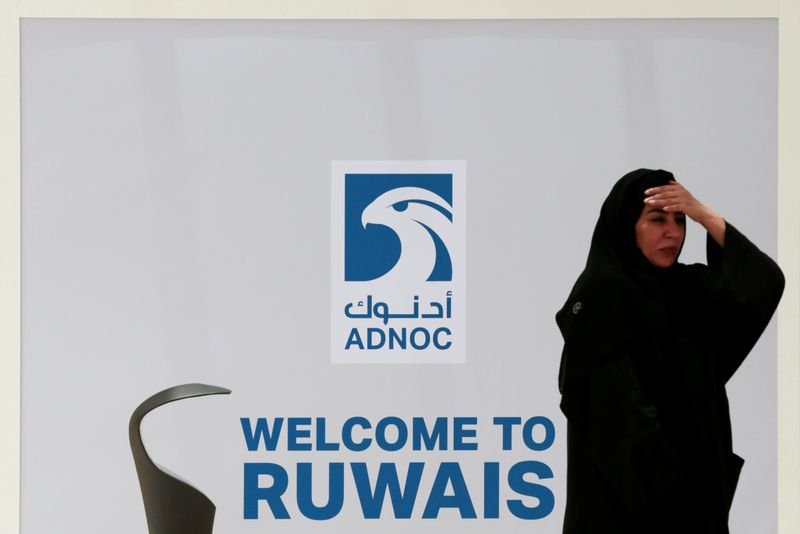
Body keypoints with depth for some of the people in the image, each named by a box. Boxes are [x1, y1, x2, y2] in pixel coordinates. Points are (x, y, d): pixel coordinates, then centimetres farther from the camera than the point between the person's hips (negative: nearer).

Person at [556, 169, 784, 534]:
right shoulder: (601, 295, -12)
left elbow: (766, 284, -1)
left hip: (692, 482, 7)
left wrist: (705, 216, -8)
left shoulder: (687, 289, 11)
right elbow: (612, 412, -18)